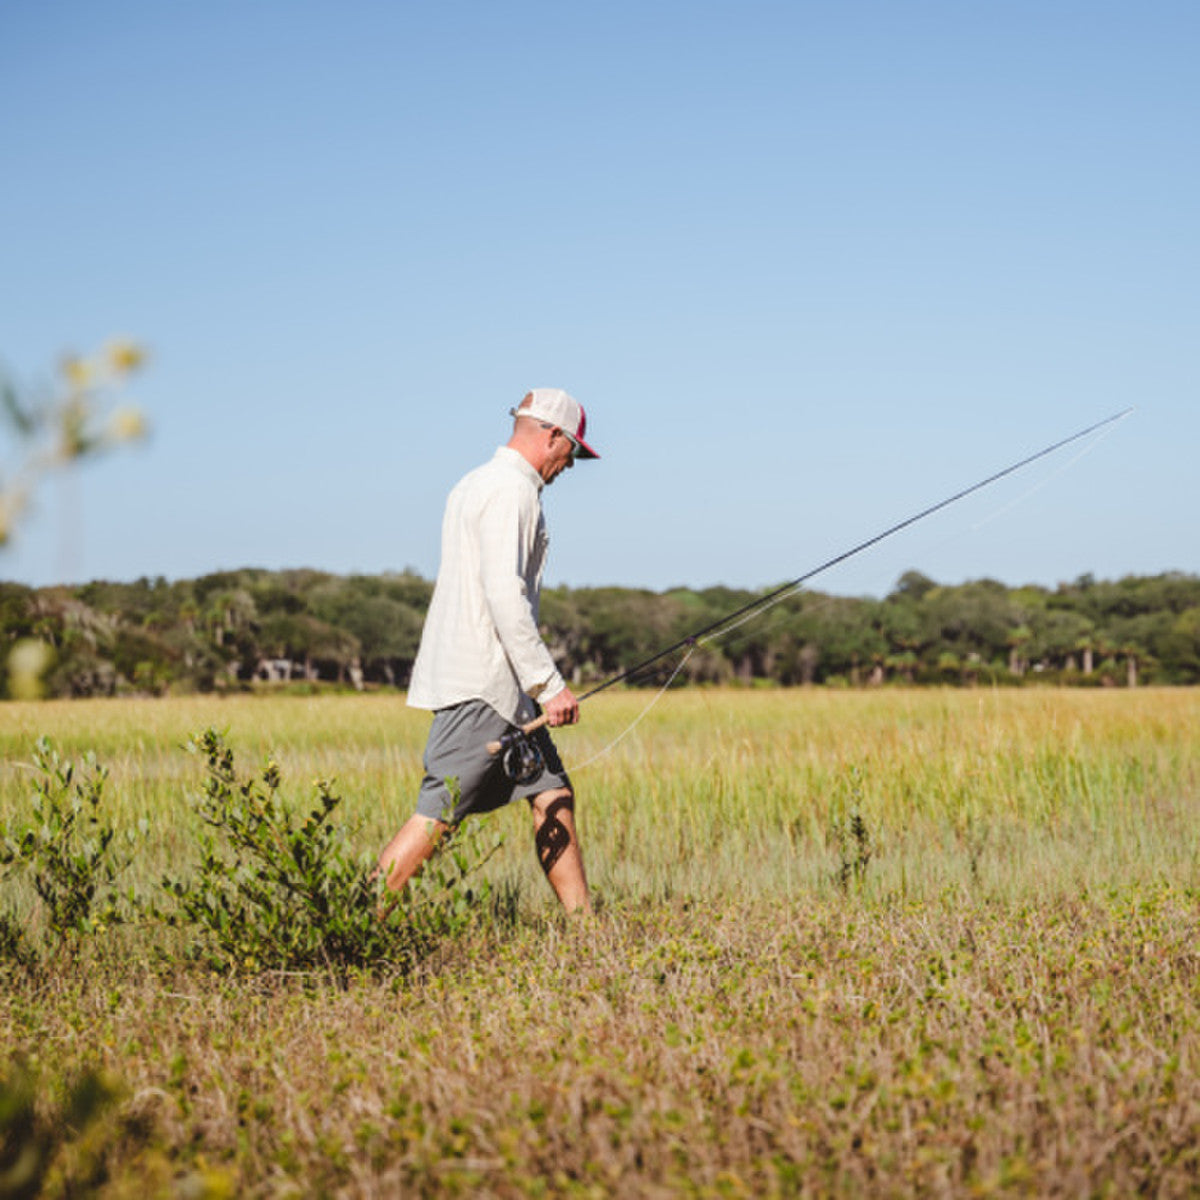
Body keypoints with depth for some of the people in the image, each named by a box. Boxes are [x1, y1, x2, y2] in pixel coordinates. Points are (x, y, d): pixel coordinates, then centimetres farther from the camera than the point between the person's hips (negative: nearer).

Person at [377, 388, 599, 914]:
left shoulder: (475, 484, 18)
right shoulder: (511, 490, -14)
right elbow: (505, 596, -22)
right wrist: (549, 685, -20)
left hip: (502, 689, 11)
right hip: (481, 684, -11)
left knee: (552, 793, 12)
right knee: (437, 813, -10)